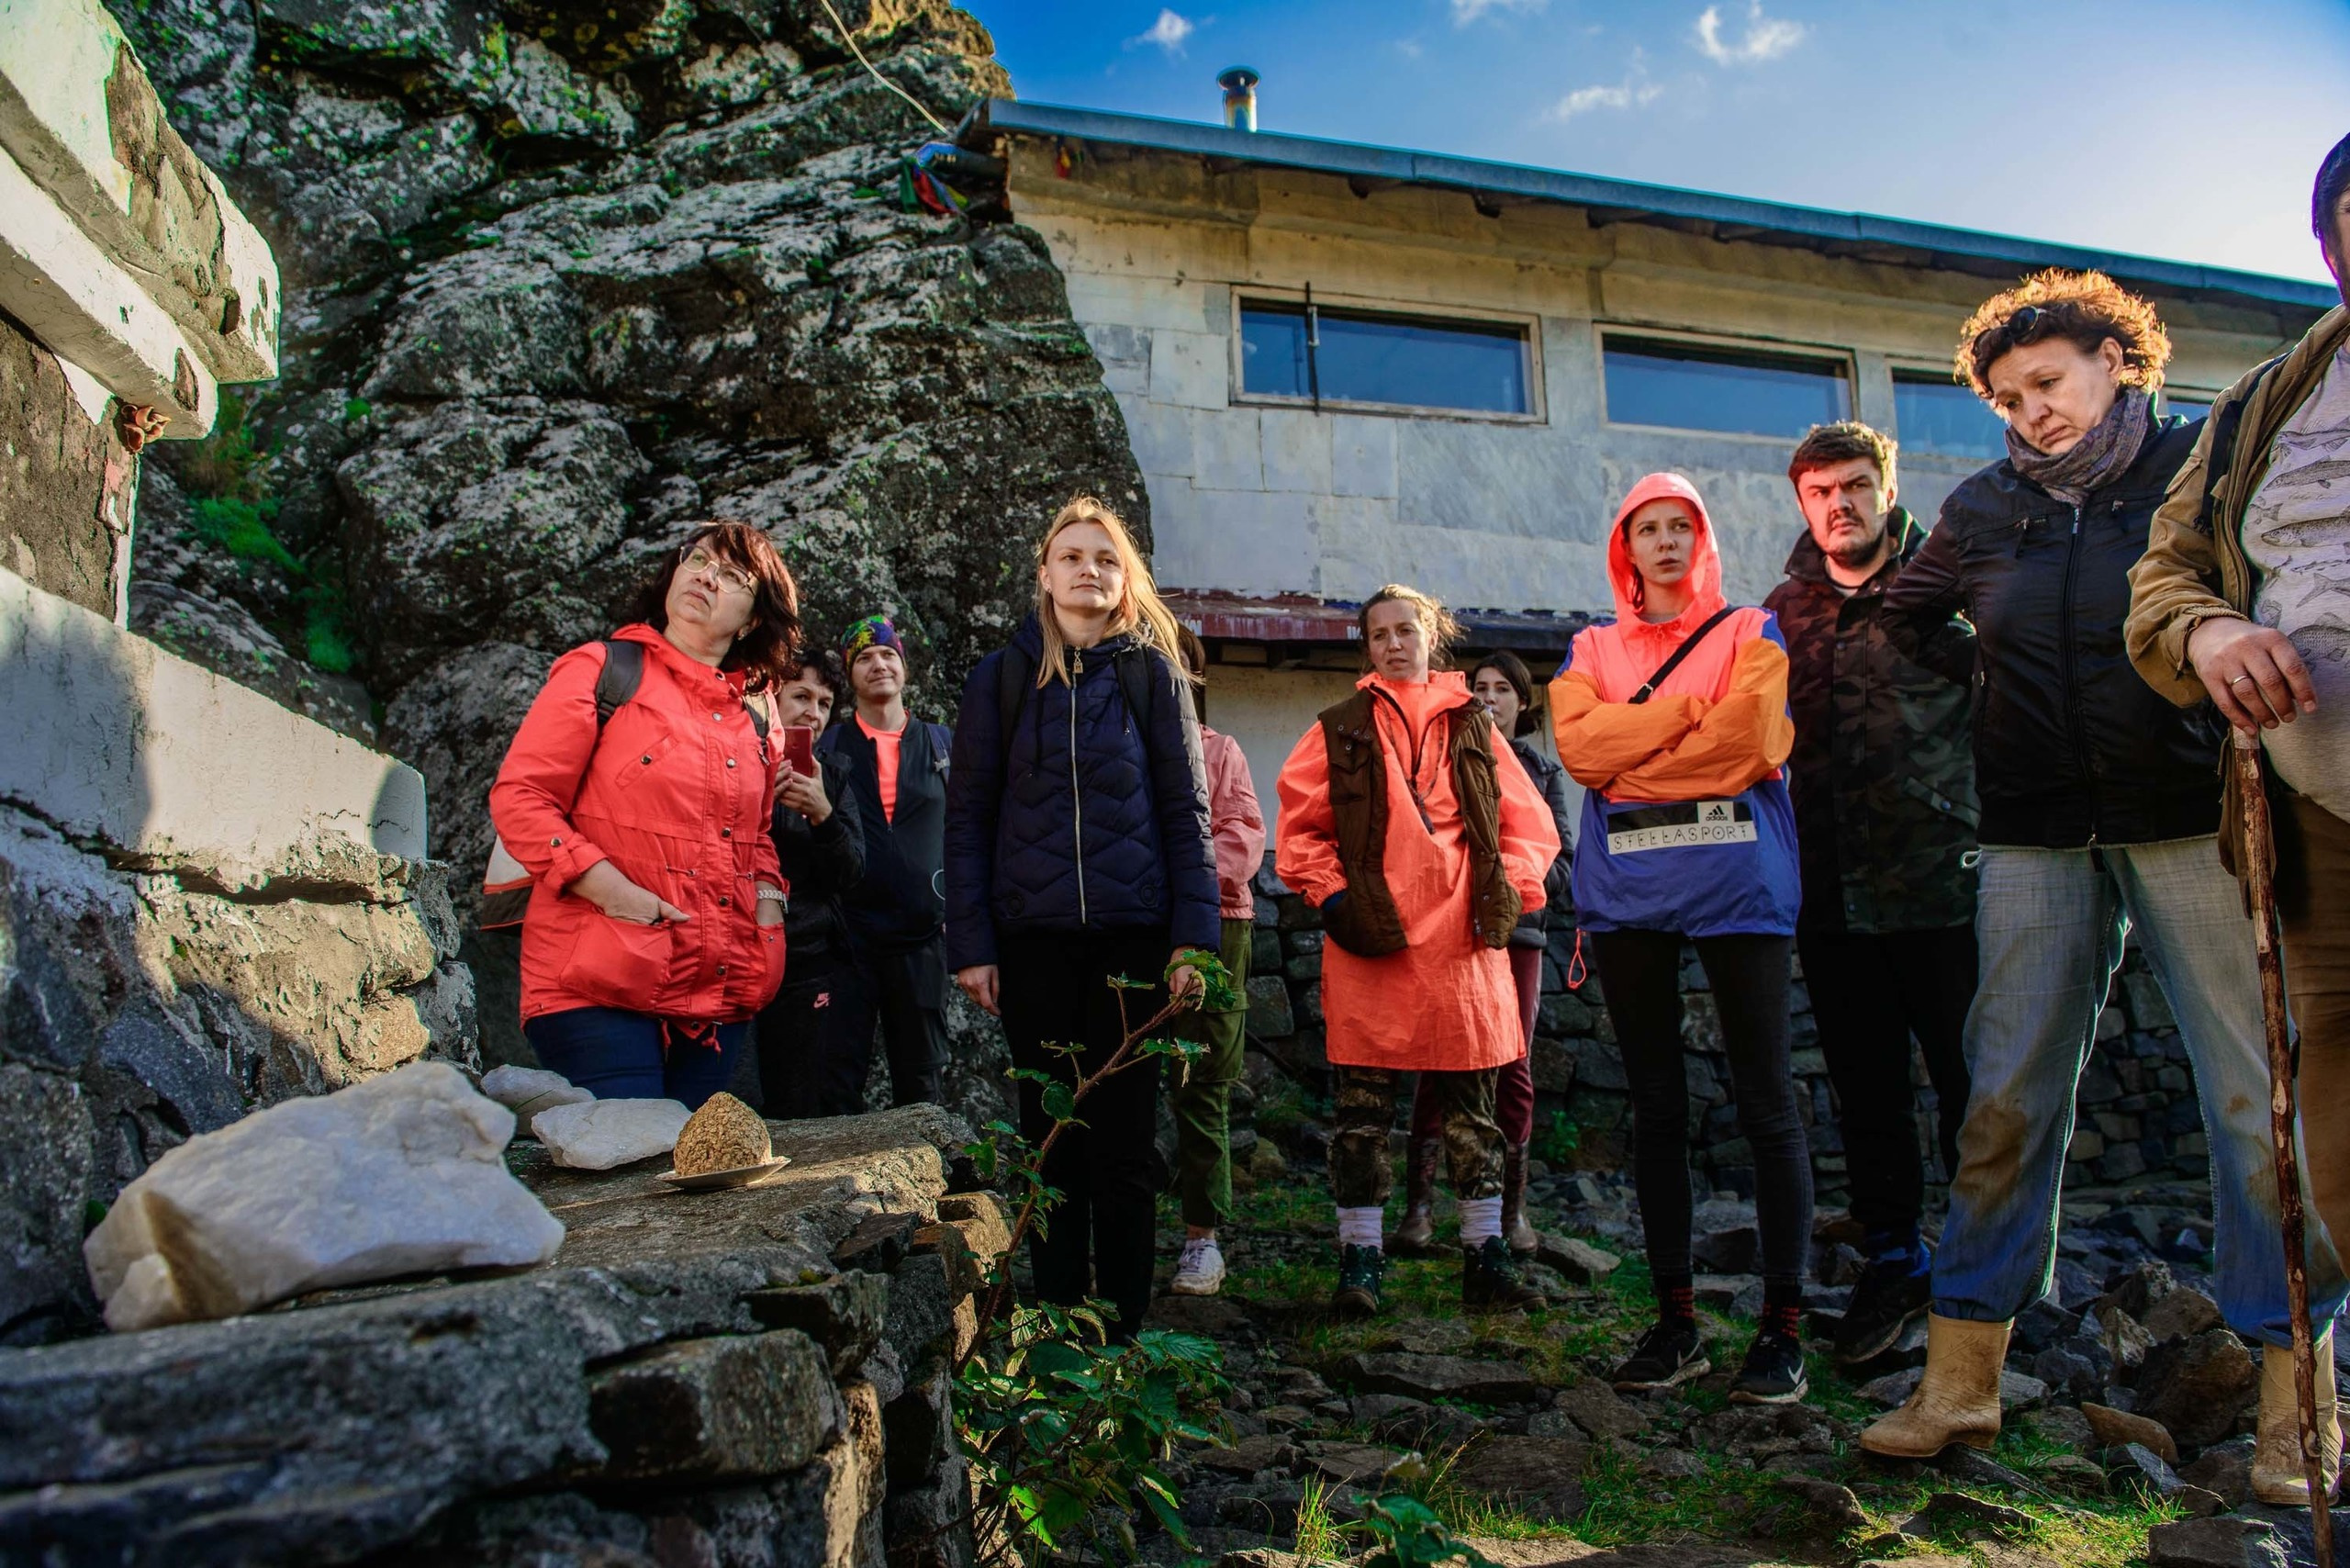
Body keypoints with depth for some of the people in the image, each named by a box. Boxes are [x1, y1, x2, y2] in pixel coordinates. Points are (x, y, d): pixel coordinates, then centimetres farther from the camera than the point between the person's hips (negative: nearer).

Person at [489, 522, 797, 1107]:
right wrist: (611, 889, -16)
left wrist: (768, 902, 4)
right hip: (600, 982, -5)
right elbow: (517, 797, -4)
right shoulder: (602, 669, 2)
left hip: (719, 993, 5)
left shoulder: (751, 719, 16)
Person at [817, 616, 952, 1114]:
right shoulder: (827, 748, 8)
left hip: (923, 937, 2)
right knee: (836, 1082, 0)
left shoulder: (941, 744, 12)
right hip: (846, 936, -1)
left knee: (922, 1084, 9)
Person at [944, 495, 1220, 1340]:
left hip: (1132, 933, -1)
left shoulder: (1152, 675, 6)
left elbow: (1186, 812, 4)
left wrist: (1193, 936, -5)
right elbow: (967, 817, 6)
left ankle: (1122, 1326, 15)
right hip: (1032, 938, 1)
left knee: (1125, 1137, 3)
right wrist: (970, 944, -2)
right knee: (1051, 1136, 7)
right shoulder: (1002, 677, 7)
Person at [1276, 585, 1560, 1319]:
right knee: (1362, 1112, 1)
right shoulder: (1340, 730, 10)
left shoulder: (1473, 728, 14)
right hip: (1370, 947, -1)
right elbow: (1299, 827, 8)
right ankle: (1360, 1260, 10)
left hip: (1462, 943, 2)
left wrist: (1508, 889, 2)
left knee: (1471, 1110, 8)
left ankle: (1486, 1259, 17)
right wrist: (1331, 894, -5)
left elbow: (1530, 823, 16)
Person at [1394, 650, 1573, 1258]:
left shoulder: (1542, 771, 17)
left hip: (1517, 929, 2)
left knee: (1513, 1067, 3)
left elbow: (1560, 852, 13)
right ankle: (1419, 1204, -3)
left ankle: (1512, 1208, 11)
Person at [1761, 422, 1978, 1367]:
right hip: (1832, 889, 3)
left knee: (1971, 1078, 3)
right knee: (1865, 1089, 10)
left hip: (1942, 876, -3)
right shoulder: (1782, 612, 13)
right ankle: (1894, 1257, 23)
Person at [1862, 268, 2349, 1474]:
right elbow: (1892, 627, 25)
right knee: (2006, 1100, 1)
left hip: (2193, 817, -2)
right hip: (2037, 834, 2)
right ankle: (1961, 1377, 6)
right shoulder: (1983, 509, 14)